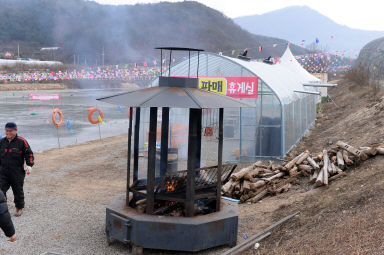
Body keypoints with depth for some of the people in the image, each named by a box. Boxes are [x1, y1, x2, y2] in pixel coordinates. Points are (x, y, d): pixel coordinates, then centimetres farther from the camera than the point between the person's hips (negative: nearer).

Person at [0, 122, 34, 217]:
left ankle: (19, 208, 26)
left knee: (18, 191, 9)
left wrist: (29, 165, -13)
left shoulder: (22, 142, -6)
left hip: (17, 173, -3)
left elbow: (29, 154, -2)